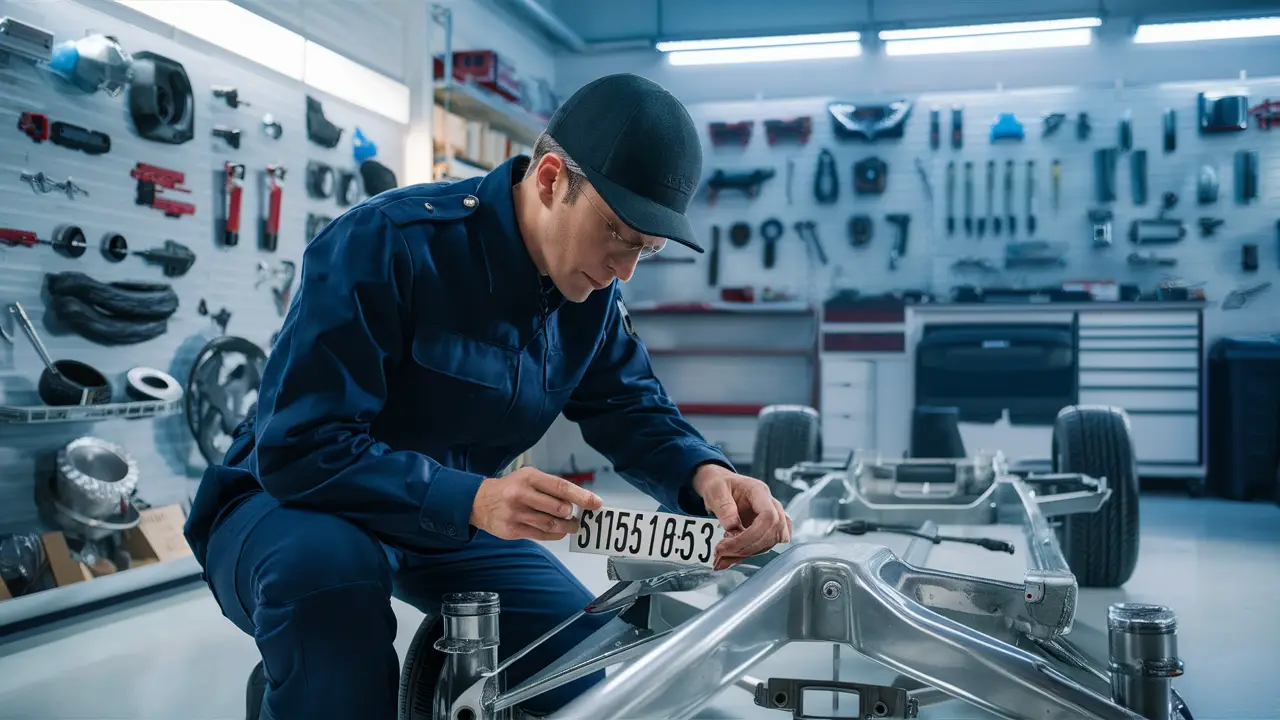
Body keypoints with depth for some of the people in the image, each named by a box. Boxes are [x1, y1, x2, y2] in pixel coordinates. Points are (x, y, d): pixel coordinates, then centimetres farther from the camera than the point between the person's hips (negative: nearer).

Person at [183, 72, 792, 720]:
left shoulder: (592, 291, -6)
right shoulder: (386, 243, -27)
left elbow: (632, 409, 1)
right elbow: (301, 448, -30)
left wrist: (703, 474, -23)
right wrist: (473, 500, -42)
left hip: (452, 518, 6)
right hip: (293, 506, -5)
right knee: (328, 563, -40)